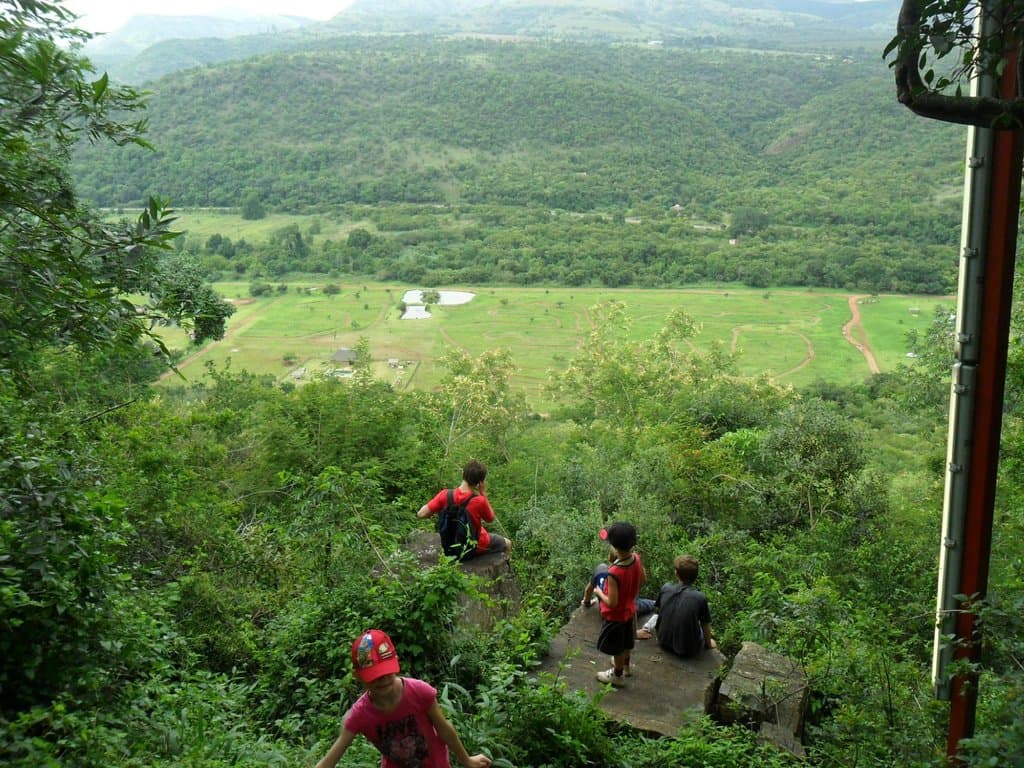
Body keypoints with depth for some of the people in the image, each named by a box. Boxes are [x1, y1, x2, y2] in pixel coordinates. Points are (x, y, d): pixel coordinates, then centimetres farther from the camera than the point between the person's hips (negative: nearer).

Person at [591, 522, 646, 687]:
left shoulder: (614, 573, -40)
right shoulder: (636, 558, -19)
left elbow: (612, 603, -31)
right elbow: (643, 579, 0)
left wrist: (599, 592, -15)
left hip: (615, 616, -7)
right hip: (630, 610, 7)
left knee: (617, 647, 19)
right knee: (626, 641, 31)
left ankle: (618, 676, 41)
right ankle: (625, 665, 55)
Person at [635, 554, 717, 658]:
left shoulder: (665, 589, -11)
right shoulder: (700, 598, -21)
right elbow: (705, 625, -7)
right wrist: (708, 643, 13)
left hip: (664, 643, 3)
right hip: (689, 651, -3)